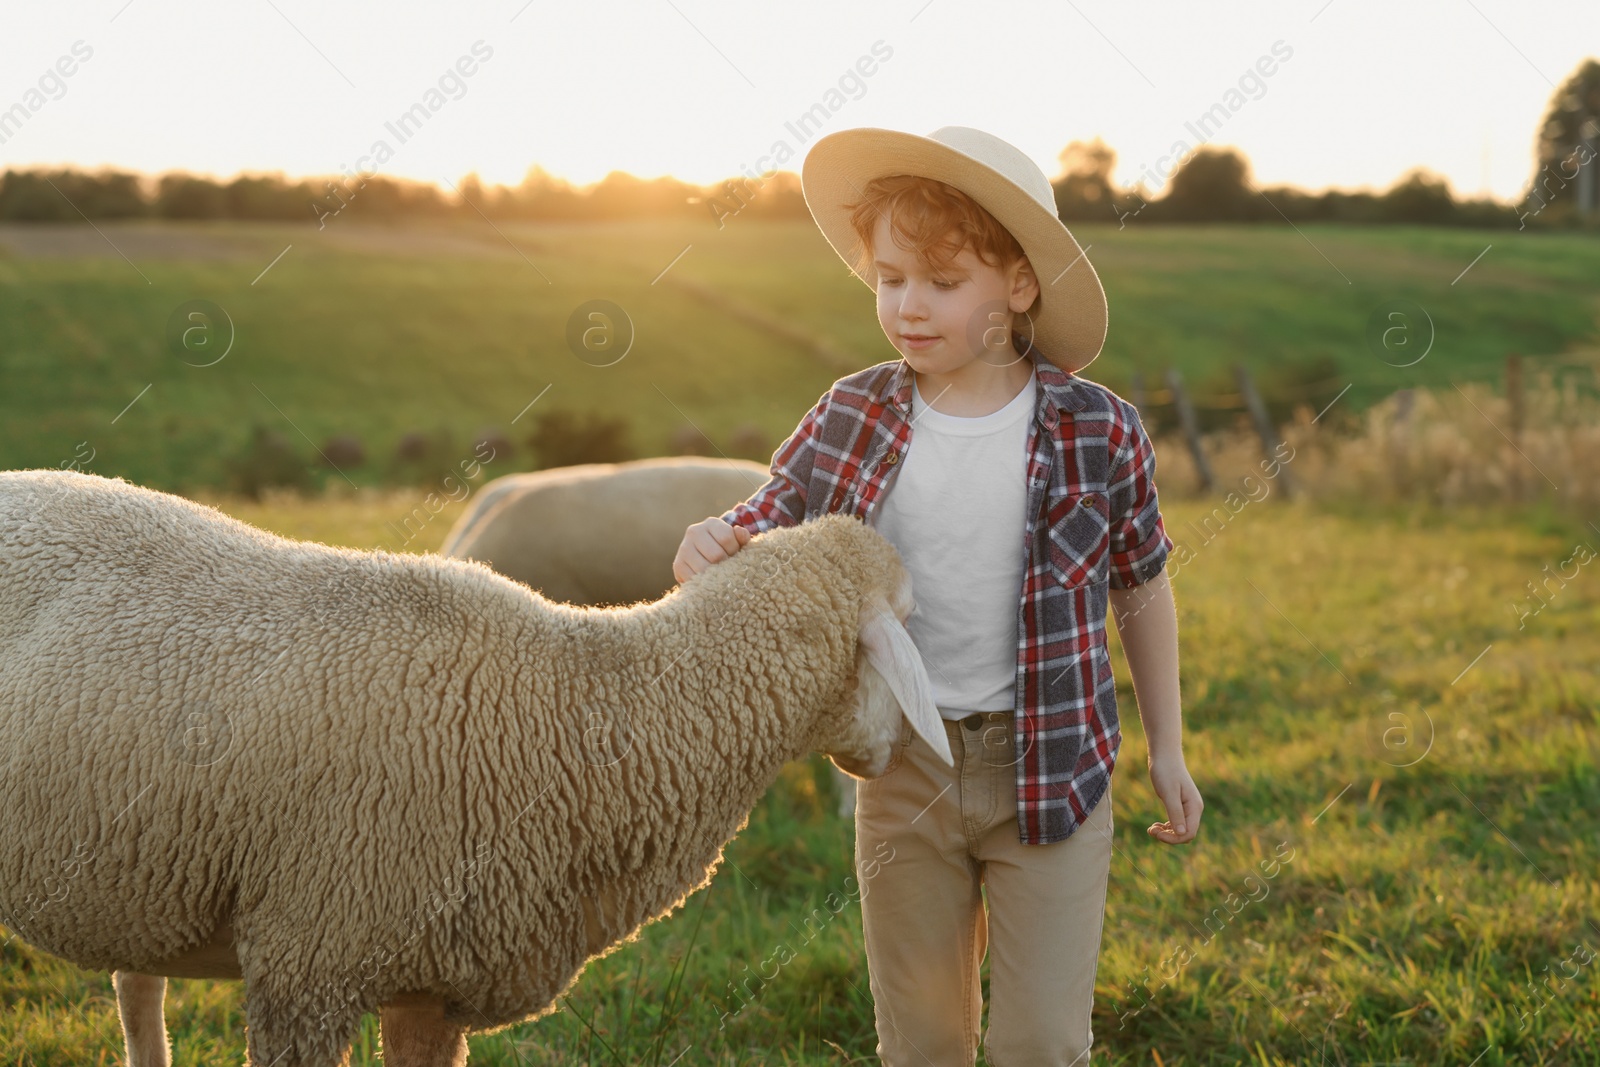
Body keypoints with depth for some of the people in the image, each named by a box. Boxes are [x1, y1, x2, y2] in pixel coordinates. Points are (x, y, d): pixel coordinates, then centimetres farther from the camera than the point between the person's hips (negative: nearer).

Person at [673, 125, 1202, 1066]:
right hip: (904, 768, 2)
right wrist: (708, 545, -22)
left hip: (1050, 771, -2)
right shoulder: (850, 419, -5)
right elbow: (765, 525, 3)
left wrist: (1168, 748, 9)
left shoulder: (1100, 432, -10)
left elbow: (1143, 583, 3)